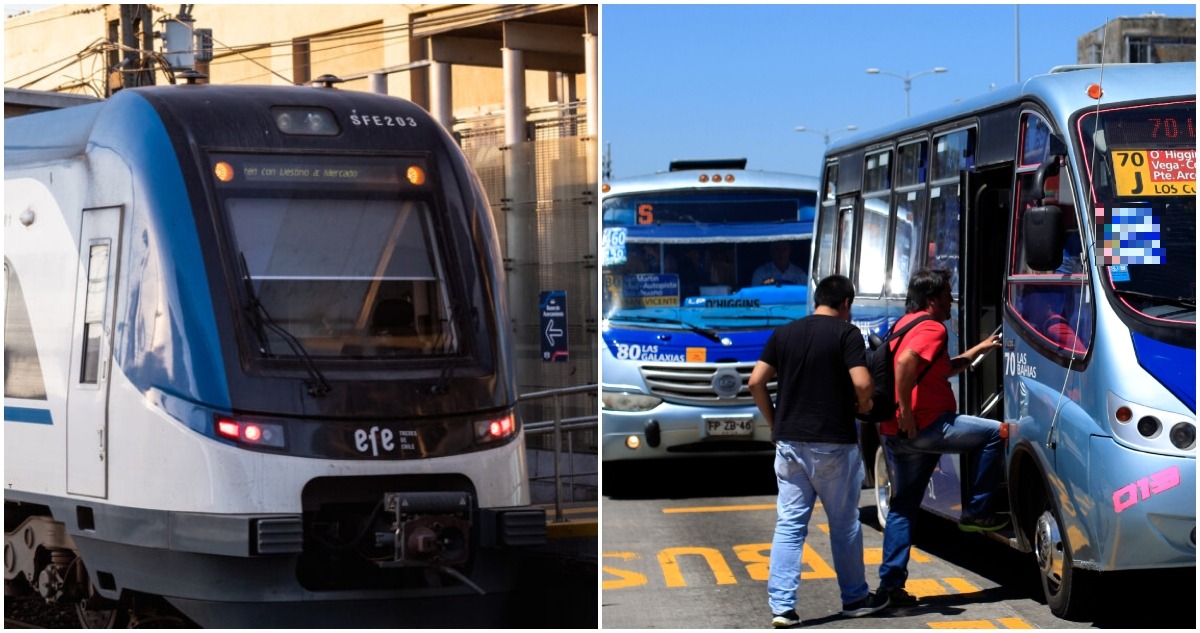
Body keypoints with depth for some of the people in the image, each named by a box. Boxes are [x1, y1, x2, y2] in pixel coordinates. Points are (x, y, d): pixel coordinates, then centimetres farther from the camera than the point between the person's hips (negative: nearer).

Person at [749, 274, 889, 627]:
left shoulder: (784, 334, 8)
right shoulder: (846, 334, -6)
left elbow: (756, 381, 4)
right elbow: (862, 383, -17)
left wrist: (774, 422, 13)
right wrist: (863, 405, 4)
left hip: (788, 440, 4)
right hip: (833, 442, -4)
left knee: (789, 524, 4)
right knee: (844, 523, 10)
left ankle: (781, 605, -4)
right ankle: (855, 598, 22)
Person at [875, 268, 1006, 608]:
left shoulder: (905, 324, 23)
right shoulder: (932, 329, -10)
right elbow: (906, 362, -29)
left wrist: (979, 350, 34)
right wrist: (905, 410, -25)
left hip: (896, 433, 10)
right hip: (924, 426, -10)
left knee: (903, 508, 14)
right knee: (996, 434, -3)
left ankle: (890, 583, 13)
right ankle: (975, 512, 2)